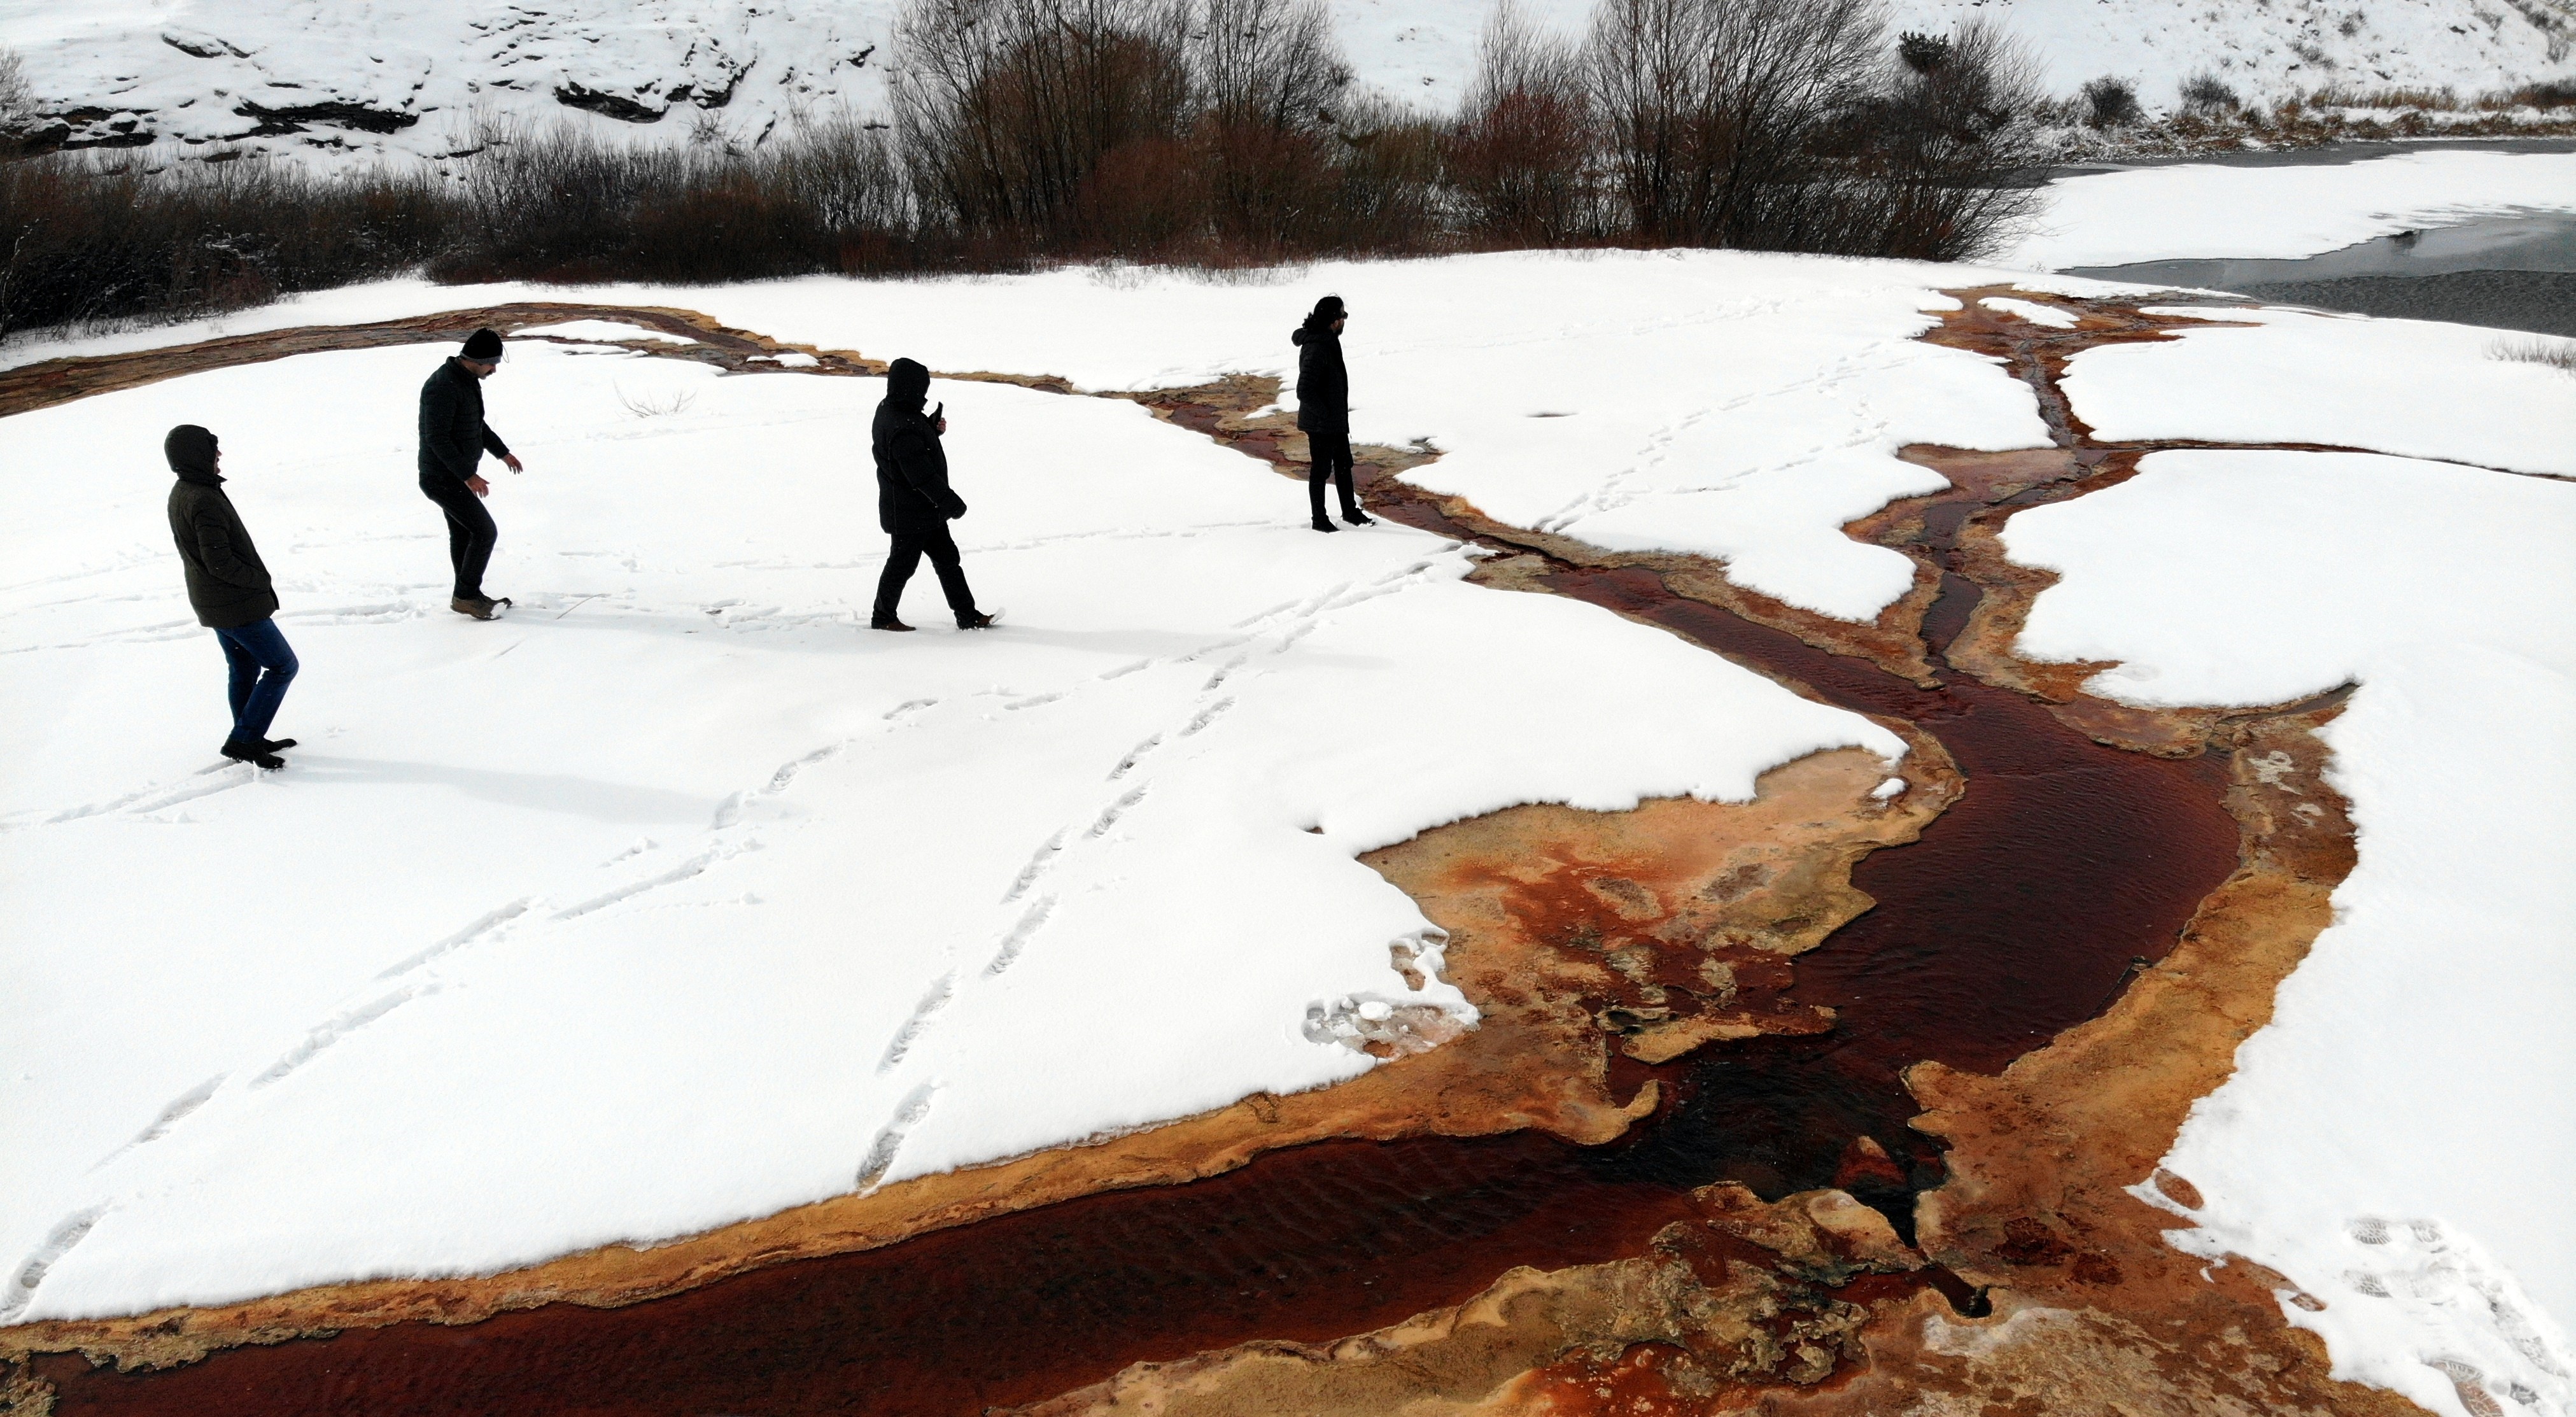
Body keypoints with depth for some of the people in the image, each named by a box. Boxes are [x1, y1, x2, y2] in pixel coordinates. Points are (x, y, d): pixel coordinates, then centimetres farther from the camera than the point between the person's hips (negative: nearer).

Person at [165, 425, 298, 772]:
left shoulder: (180, 494, 7)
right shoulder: (206, 502, -25)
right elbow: (220, 563, -27)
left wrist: (254, 580, 10)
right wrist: (261, 581, -12)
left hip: (212, 603, 10)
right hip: (238, 606, -10)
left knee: (244, 669, 20)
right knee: (282, 666, -1)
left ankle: (250, 741, 30)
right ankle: (242, 740, -2)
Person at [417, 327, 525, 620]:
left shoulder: (469, 380, 7)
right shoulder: (443, 387, -24)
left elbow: (477, 423, 24)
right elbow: (438, 440, -26)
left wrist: (502, 452, 27)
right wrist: (468, 475, -28)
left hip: (457, 475, 10)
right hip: (443, 478, -10)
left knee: (463, 533, 18)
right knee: (485, 531, -10)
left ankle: (468, 595, 30)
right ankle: (465, 596, -1)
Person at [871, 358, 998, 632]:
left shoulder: (890, 411, 4)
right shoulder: (902, 429, -28)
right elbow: (921, 473, -27)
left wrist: (933, 428, 1)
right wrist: (950, 501, -20)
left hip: (926, 509, 10)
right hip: (910, 514, -10)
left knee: (947, 558, 14)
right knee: (903, 563, 6)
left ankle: (968, 616, 20)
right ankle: (883, 617, 24)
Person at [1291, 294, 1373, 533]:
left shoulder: (1329, 341, 5)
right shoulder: (1316, 349, -27)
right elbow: (1304, 391, -30)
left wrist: (1340, 413, 17)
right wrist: (1324, 414, -20)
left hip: (1337, 420, 10)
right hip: (1321, 424, -10)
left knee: (1344, 465, 21)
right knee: (1321, 471, 5)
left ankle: (1350, 511, 35)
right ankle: (1320, 520, 18)